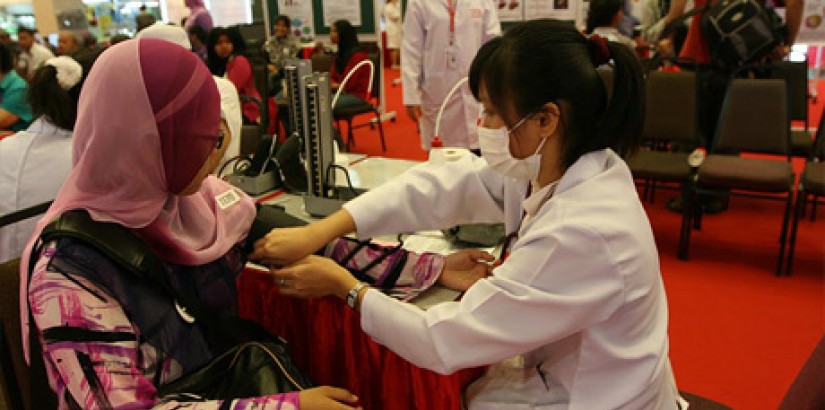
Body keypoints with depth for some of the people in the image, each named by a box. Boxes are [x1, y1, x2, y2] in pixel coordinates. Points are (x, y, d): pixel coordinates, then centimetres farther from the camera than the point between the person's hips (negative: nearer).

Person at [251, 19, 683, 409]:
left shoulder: (583, 235, -36)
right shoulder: (555, 165, -11)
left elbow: (446, 341, -28)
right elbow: (442, 186, -9)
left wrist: (345, 286, -15)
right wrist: (318, 231, -14)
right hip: (558, 372, 6)